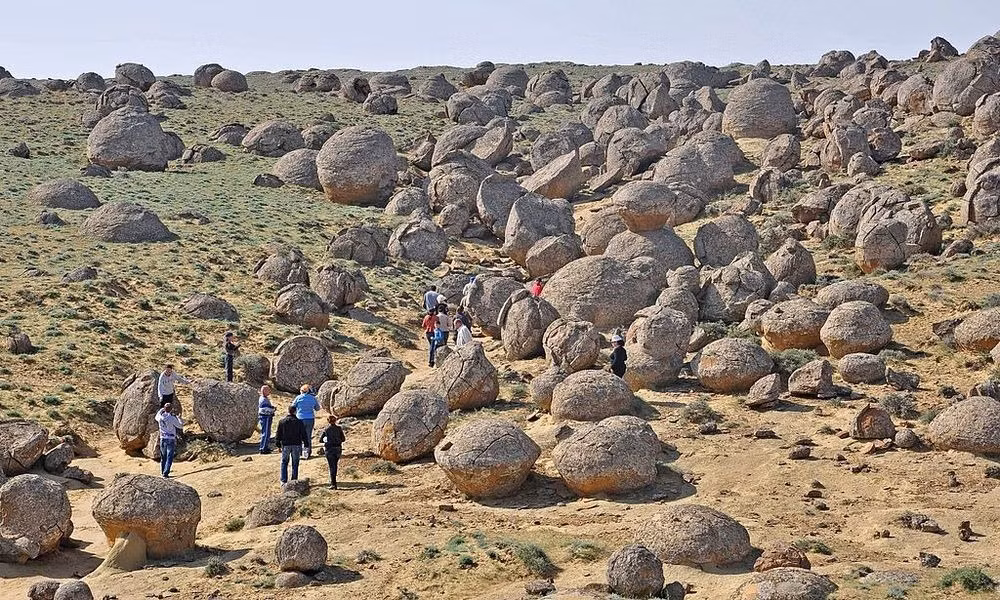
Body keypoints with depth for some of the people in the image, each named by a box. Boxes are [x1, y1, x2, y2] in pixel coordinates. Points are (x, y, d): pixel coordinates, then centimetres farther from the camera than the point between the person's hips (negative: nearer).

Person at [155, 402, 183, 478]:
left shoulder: (160, 417, -3)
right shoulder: (172, 418, -15)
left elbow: (156, 417, 24)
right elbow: (180, 426, -3)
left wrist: (161, 409, 34)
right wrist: (179, 418, 14)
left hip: (162, 439, 5)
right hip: (171, 440, -5)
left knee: (163, 457, 18)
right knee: (169, 457, -2)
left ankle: (162, 471, 27)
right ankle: (166, 473, -10)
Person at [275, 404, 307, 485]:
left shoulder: (282, 421, -2)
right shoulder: (299, 422, -3)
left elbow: (278, 434, 2)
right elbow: (303, 434, 0)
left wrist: (278, 444, 11)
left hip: (286, 445, 0)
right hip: (296, 445, 0)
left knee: (284, 463, 9)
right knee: (295, 464, 7)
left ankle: (283, 481, 0)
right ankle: (294, 481, 8)